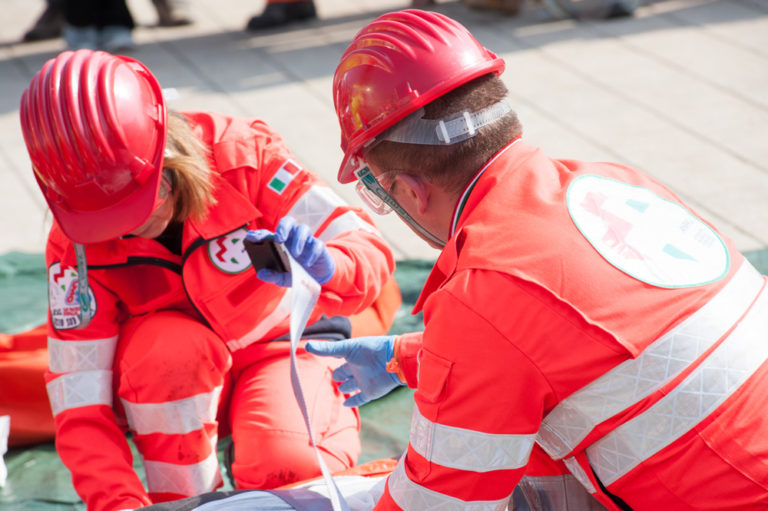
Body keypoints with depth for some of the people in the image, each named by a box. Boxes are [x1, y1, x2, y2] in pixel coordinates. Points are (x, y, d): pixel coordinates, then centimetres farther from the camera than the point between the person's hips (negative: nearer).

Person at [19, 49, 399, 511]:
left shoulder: (242, 156, -27)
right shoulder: (76, 246, -21)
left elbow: (370, 249, -27)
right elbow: (80, 394, -22)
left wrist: (324, 267, -52)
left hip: (286, 342, -1)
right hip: (177, 383, 2)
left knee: (284, 466, -31)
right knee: (166, 347, -34)